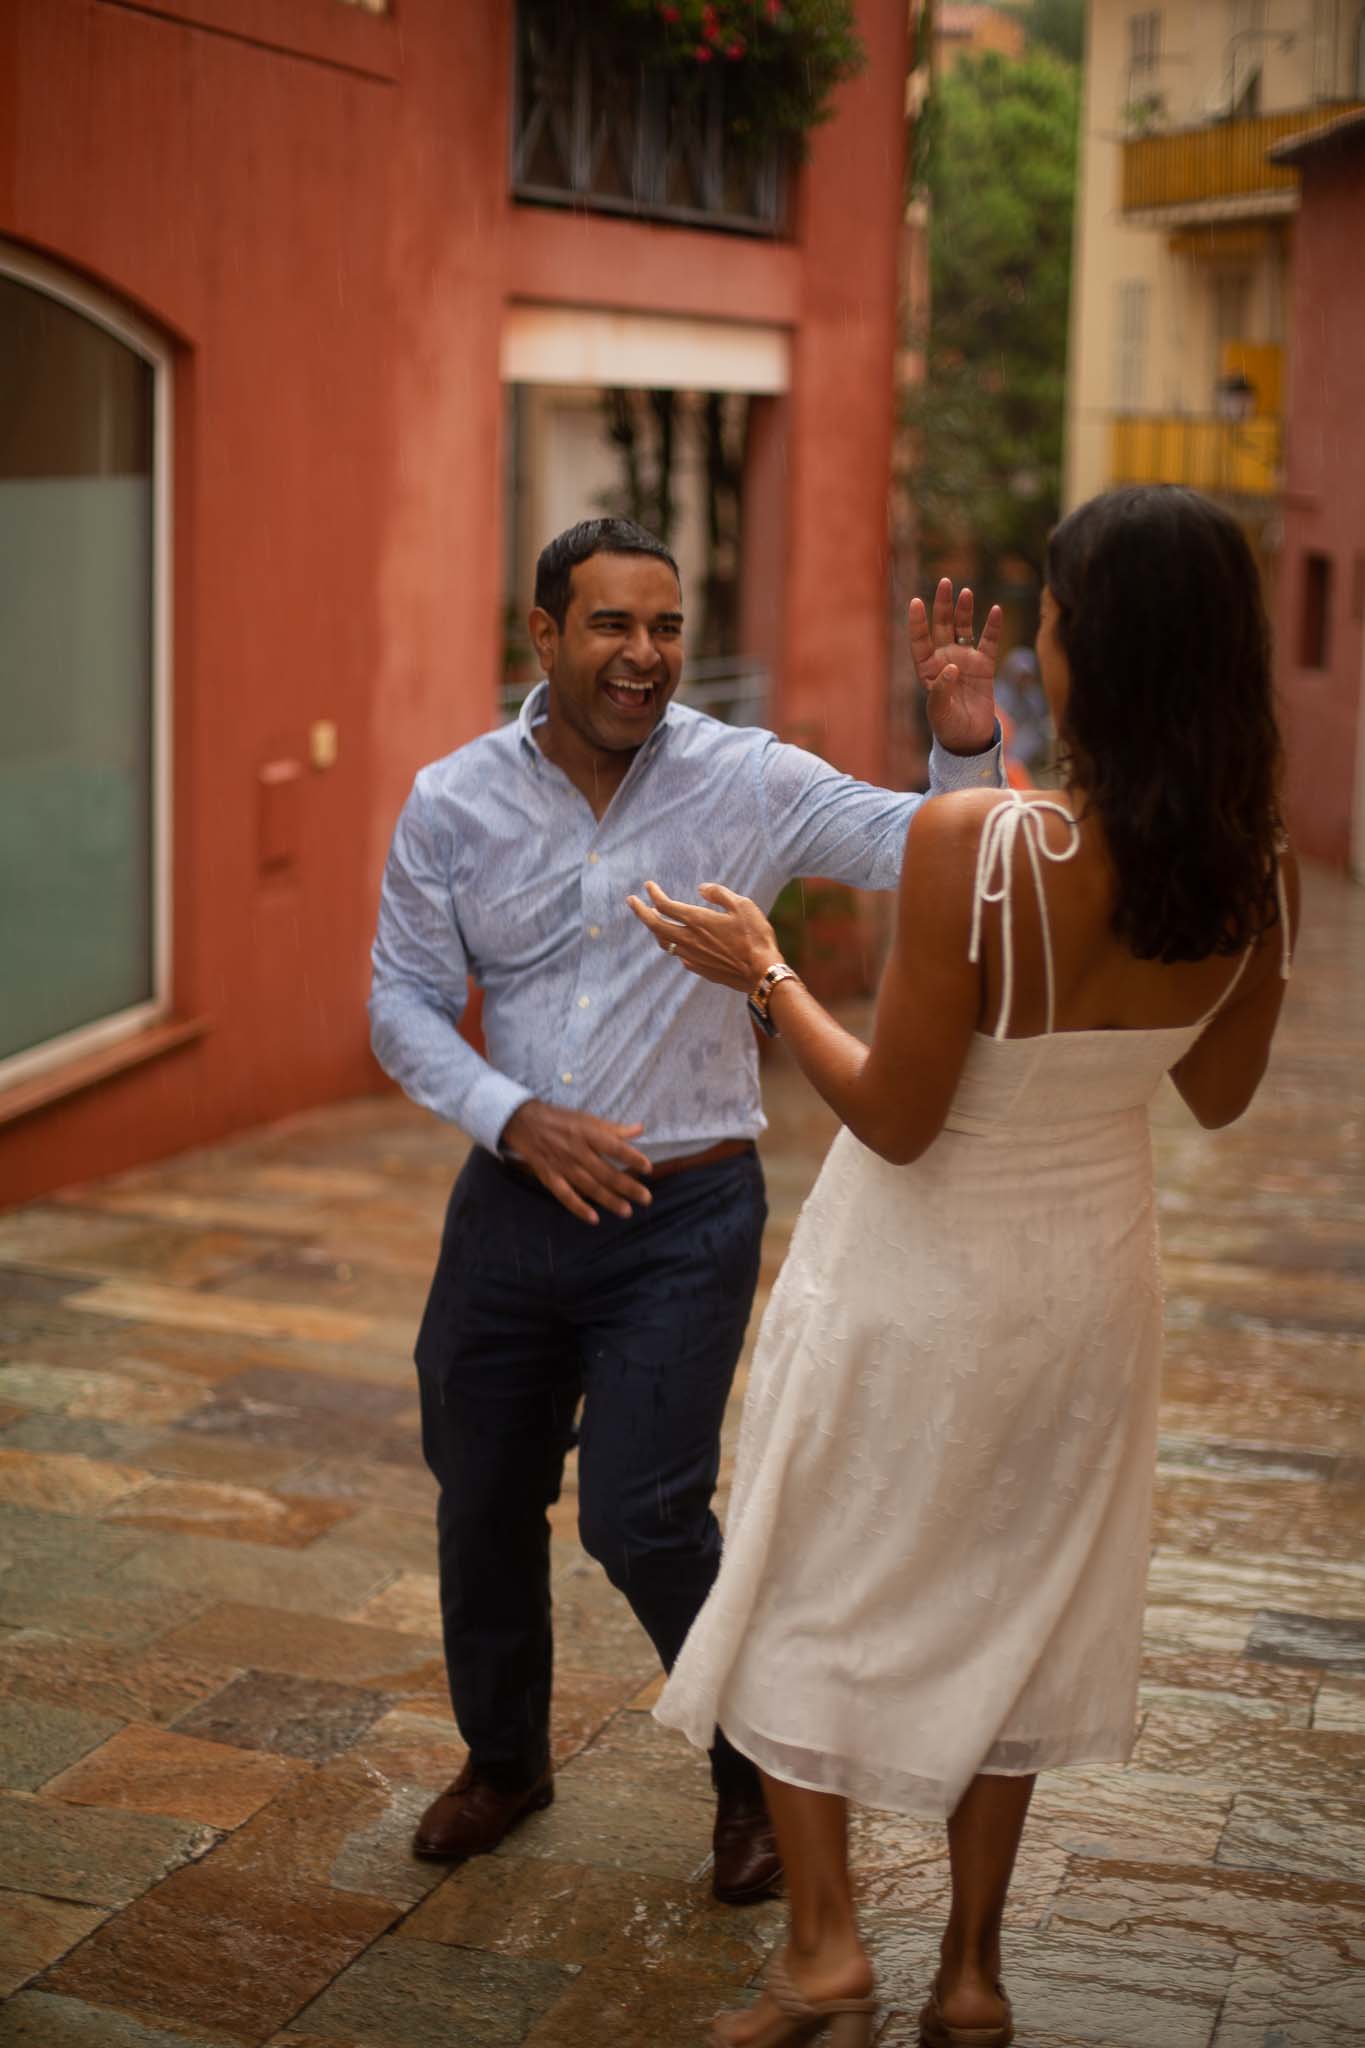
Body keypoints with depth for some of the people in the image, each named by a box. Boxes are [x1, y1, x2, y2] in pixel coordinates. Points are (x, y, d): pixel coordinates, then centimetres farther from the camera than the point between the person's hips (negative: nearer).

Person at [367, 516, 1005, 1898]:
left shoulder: (747, 783, -7)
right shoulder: (453, 803, -2)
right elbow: (404, 1005, 2)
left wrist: (965, 744, -28)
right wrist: (516, 1117, -13)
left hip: (686, 1220, -3)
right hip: (512, 1202, 4)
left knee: (641, 1517, -7)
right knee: (482, 1501, 16)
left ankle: (760, 1770, 21)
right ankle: (503, 1759, 42)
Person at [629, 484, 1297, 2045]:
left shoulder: (974, 843, -28)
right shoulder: (1256, 875, -11)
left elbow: (894, 1119, -21)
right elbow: (1217, 1096, 4)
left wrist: (763, 975, -9)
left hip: (919, 1275, -5)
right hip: (1092, 1275, 5)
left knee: (814, 1593, 17)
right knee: (1011, 1604, 21)